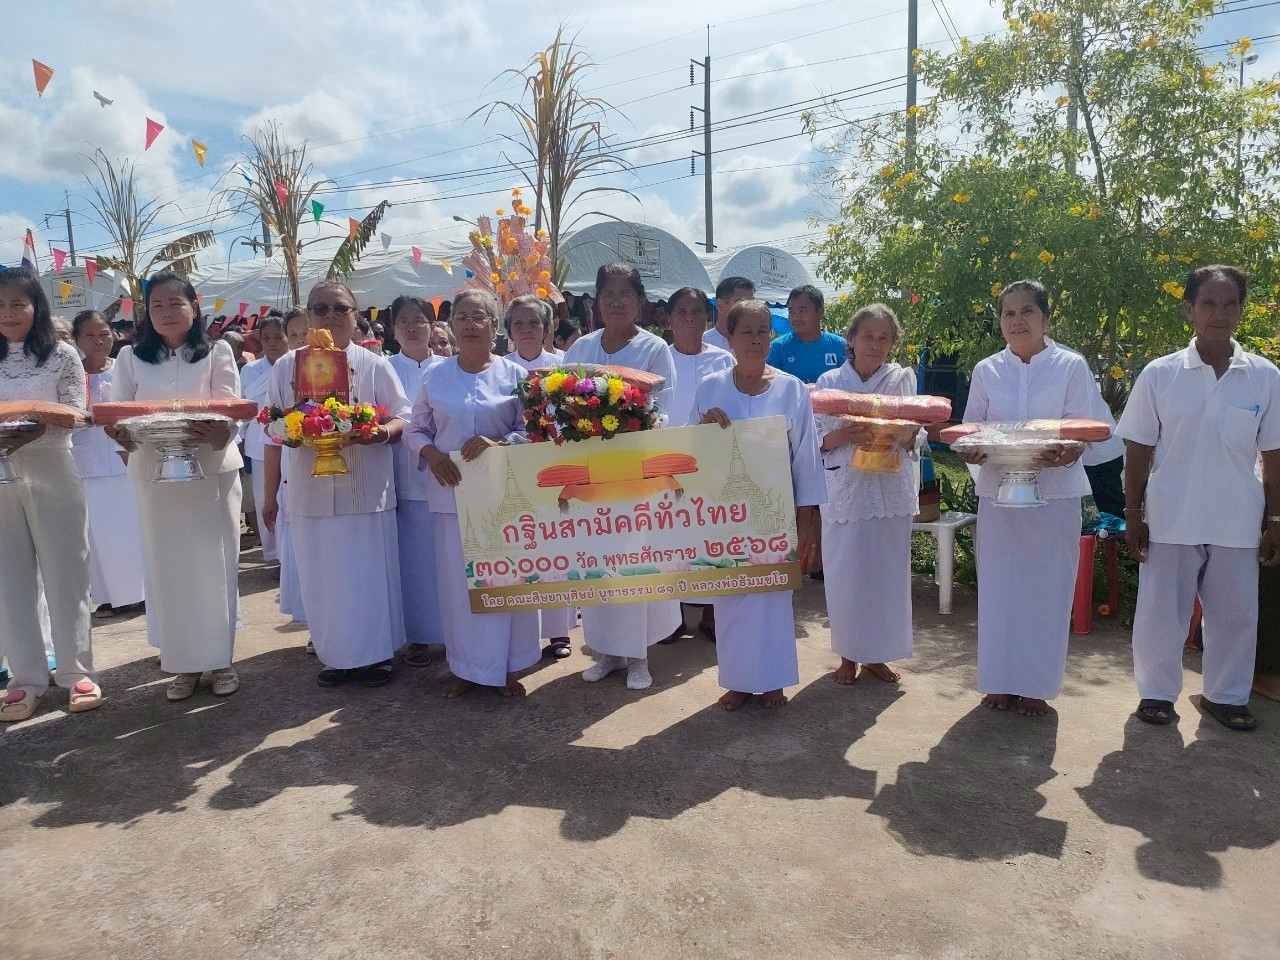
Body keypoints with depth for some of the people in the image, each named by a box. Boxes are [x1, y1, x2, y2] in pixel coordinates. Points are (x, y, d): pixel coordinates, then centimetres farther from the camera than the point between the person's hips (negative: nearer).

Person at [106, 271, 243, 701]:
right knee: (168, 568, 6)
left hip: (212, 470, -2)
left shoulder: (217, 353, 2)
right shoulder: (130, 358, 9)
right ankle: (184, 663, 17)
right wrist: (119, 432, -21)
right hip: (155, 475, 2)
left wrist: (219, 434, -28)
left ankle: (220, 658, 16)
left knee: (215, 564, 3)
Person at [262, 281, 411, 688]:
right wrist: (270, 495, 7)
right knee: (322, 579, 8)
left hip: (365, 491, -2)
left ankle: (373, 655, 18)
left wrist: (381, 432, -21)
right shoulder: (287, 366, 5)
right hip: (311, 493, 2)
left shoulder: (374, 365, 1)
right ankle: (334, 656, 22)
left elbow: (403, 417, 2)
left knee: (368, 576, 4)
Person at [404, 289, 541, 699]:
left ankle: (507, 668, 18)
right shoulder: (435, 377, 7)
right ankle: (465, 667, 20)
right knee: (457, 580, 5)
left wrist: (497, 443, -19)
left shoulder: (514, 374, 1)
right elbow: (415, 430, 10)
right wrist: (431, 454, -11)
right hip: (452, 491, 2)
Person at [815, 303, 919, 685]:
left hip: (891, 488, 1)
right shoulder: (829, 381, 2)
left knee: (887, 573, 6)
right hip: (844, 487, -1)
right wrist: (842, 436, -21)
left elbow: (911, 439, 0)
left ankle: (876, 654, 23)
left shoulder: (902, 378, 4)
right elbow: (818, 441, -1)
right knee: (844, 574, 1)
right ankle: (848, 655, 18)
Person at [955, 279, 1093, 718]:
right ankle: (1001, 680, 19)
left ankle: (1036, 685, 17)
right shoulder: (986, 371, 7)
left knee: (1046, 589, 3)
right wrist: (971, 450, -18)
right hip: (998, 492, 2)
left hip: (1055, 493, -2)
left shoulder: (1072, 366, 1)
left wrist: (1062, 454, -27)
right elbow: (970, 430, 5)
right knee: (998, 587, 6)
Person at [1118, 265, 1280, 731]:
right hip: (1170, 519, -2)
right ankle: (1157, 692, 24)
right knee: (1161, 611, 7)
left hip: (1237, 522, 2)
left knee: (1235, 613, 12)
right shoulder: (1159, 374, -4)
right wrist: (1133, 514, -3)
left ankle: (1226, 695, 31)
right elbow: (1139, 450, -1)